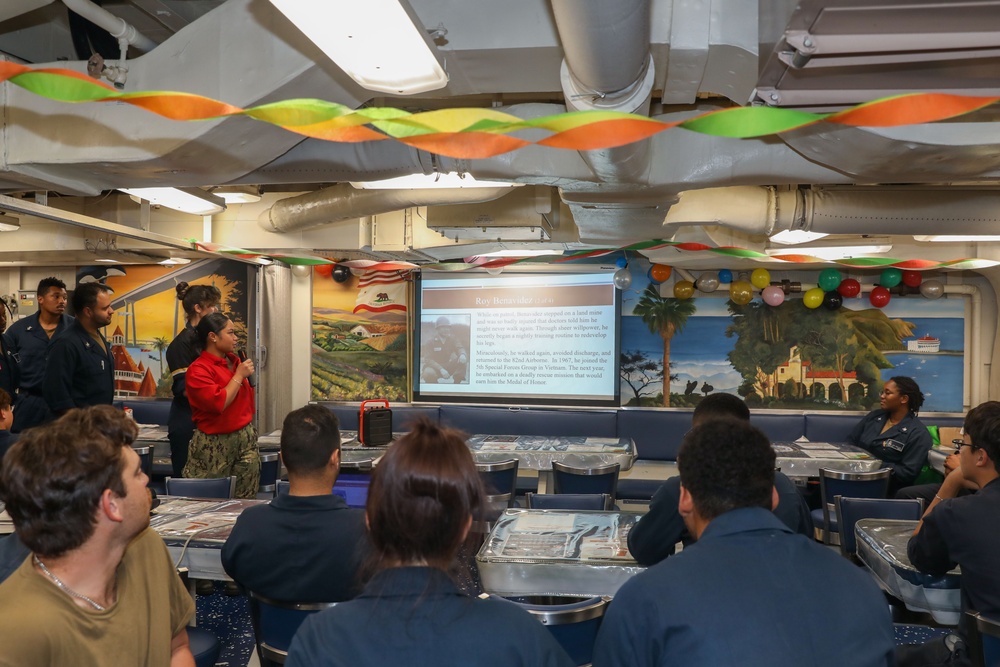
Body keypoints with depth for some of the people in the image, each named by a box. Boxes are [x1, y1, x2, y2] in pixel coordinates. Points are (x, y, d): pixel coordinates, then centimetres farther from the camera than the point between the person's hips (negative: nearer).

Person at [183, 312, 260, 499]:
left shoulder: (234, 360, 7)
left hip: (245, 439, 6)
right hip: (214, 445, -6)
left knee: (246, 498, 7)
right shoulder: (198, 370, -12)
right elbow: (218, 403, -23)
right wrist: (239, 375, -15)